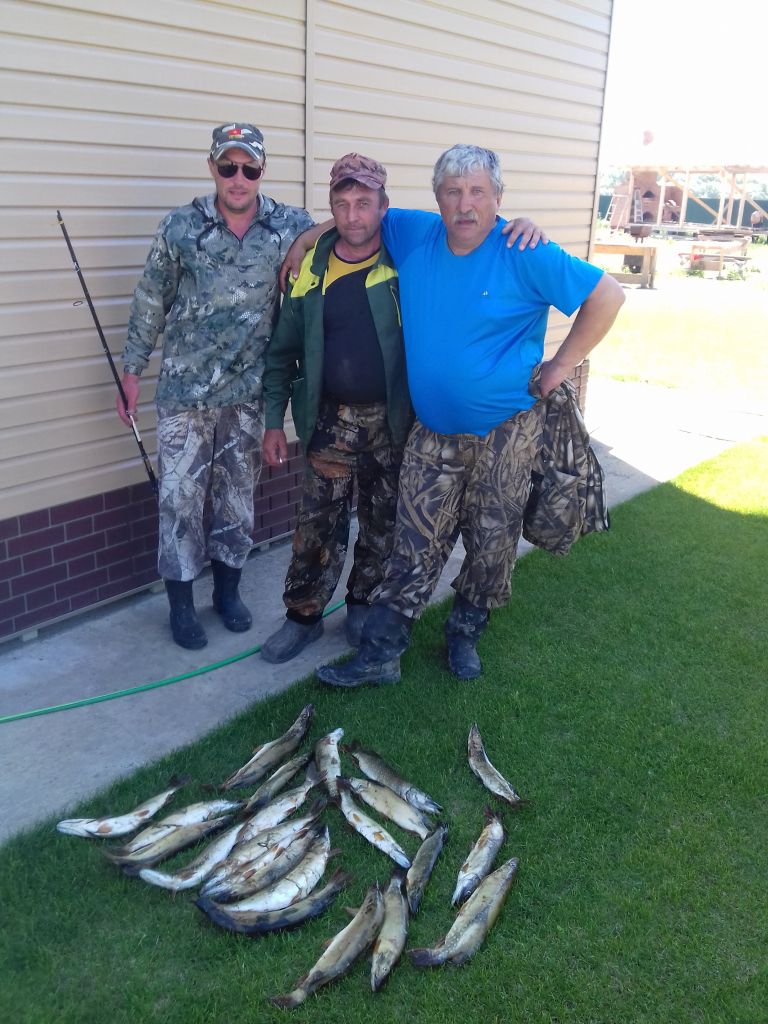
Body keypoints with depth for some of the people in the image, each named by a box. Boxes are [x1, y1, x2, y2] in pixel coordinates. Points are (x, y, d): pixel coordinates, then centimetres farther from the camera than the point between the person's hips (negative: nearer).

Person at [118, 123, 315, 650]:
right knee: (180, 496, 3)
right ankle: (181, 601, 20)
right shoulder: (180, 227, -5)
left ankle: (228, 587, 31)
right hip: (185, 389, -1)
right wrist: (133, 369, 4)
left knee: (239, 493, 13)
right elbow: (150, 303, 2)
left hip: (249, 390, 2)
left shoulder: (294, 227, -3)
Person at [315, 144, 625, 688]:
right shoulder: (413, 235, -2)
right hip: (432, 433, 3)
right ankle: (379, 655, 11)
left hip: (505, 433, -2)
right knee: (416, 547, 4)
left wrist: (561, 366, -10)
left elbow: (606, 295, -10)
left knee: (492, 546, 10)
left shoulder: (525, 254, -14)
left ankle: (465, 634, 32)